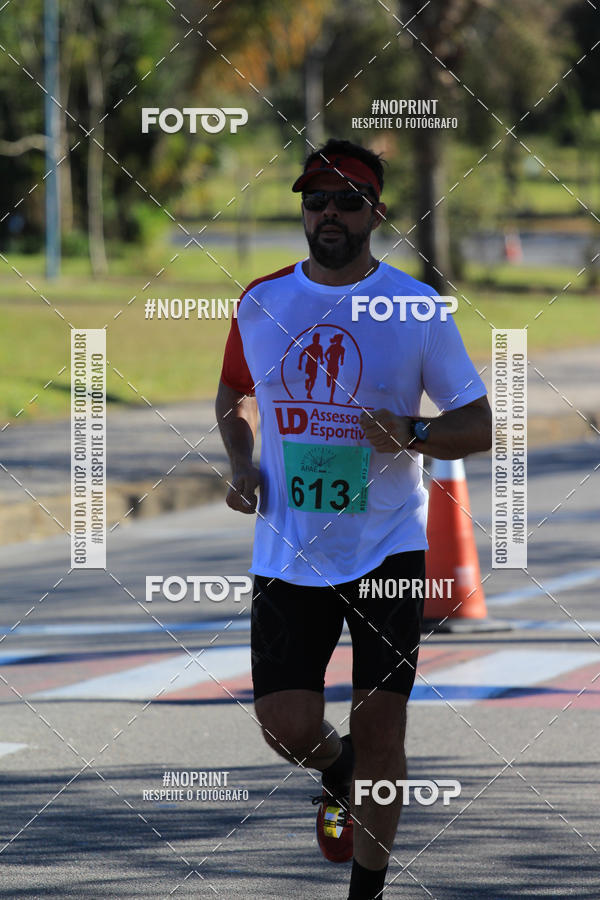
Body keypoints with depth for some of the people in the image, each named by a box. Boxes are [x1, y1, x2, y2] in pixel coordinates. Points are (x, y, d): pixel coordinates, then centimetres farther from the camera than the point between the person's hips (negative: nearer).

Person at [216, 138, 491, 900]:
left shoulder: (417, 308, -4)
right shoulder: (261, 302, 4)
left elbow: (480, 425, -1)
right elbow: (235, 394, 22)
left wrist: (413, 435, -21)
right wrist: (241, 464, 3)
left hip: (388, 547, -2)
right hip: (287, 549, 2)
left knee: (379, 727, -4)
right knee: (287, 729, -5)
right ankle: (337, 771, 33)